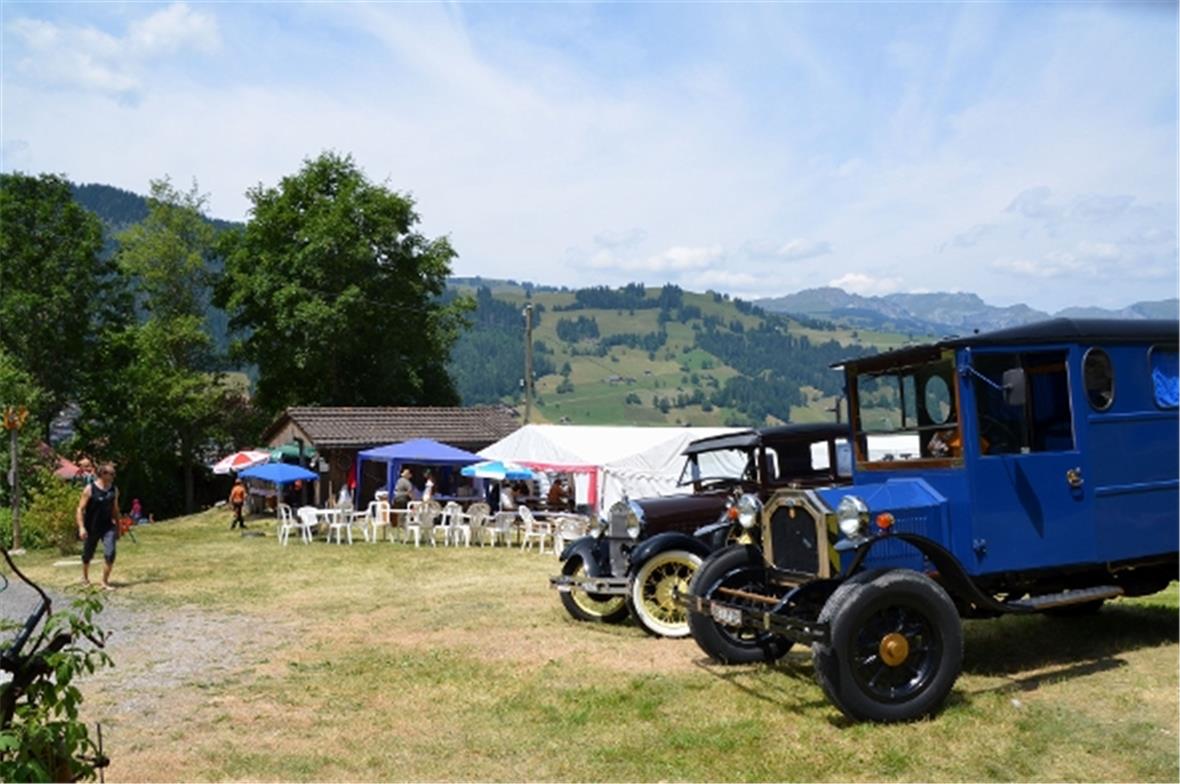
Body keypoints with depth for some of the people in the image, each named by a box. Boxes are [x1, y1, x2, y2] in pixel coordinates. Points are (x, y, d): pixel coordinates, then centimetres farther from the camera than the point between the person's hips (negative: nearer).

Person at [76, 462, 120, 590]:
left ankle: (105, 582, -2)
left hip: (108, 527, 3)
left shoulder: (114, 490, 3)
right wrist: (81, 527, -18)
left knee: (110, 553, -13)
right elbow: (80, 509, -11)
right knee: (87, 555, 13)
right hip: (91, 528, -3)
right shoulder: (90, 489, -11)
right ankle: (85, 578, 39)